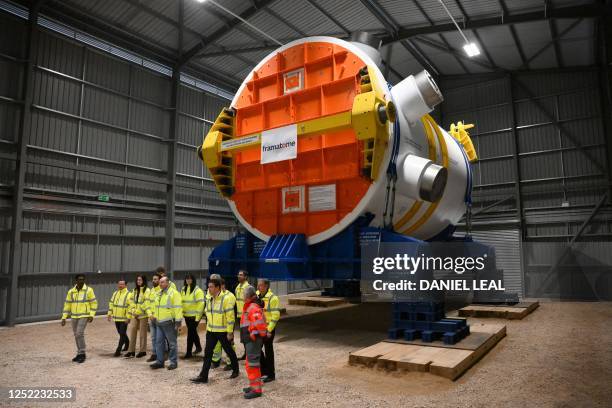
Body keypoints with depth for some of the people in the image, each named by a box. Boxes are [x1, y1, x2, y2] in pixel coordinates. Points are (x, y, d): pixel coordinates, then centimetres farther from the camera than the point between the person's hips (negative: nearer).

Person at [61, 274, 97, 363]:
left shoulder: (89, 290, -9)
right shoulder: (71, 292, 3)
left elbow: (94, 303, -6)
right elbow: (67, 305, 7)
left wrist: (91, 315, -14)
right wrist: (64, 318, 2)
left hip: (84, 316, -5)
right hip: (74, 317, 5)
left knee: (79, 334, -15)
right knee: (77, 335, 11)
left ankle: (82, 354, -2)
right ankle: (80, 354, 23)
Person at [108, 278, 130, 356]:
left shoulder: (128, 294, -12)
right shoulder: (115, 293, 10)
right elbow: (111, 304, 16)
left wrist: (128, 317, -19)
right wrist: (110, 314, 11)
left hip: (124, 318, -7)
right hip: (116, 318, 7)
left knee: (122, 334, -5)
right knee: (121, 333, 19)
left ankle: (118, 350, -2)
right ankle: (127, 344, 38)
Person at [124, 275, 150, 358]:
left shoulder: (147, 290, -6)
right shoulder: (134, 290, 14)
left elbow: (147, 303, -15)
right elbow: (131, 303, 16)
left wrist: (149, 314, -25)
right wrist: (129, 316, 14)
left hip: (143, 315, -6)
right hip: (134, 315, 6)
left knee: (142, 333, 3)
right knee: (132, 332, 6)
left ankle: (142, 351, 12)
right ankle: (131, 351, 14)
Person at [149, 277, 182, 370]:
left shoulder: (174, 293, -11)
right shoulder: (159, 293, 15)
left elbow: (178, 308, -16)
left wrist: (178, 321, -19)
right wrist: (154, 315, 20)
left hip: (169, 323, -8)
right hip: (159, 322, 8)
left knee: (172, 343, 1)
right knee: (159, 342, 11)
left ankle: (173, 362, 10)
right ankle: (159, 361, 20)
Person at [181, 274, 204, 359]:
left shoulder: (197, 290, -13)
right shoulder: (183, 289, 8)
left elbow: (201, 304, -16)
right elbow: (181, 301, 12)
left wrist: (198, 316, -17)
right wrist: (181, 312, 6)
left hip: (194, 316, -7)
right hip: (186, 315, 7)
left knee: (190, 333, -4)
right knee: (193, 332, 19)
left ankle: (188, 352, 5)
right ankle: (198, 347, 37)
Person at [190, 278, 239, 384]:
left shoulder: (225, 299, -19)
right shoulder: (210, 299, 4)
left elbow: (230, 316, -18)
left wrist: (230, 332, -17)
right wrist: (208, 327, 17)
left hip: (222, 331, -6)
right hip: (211, 331, 6)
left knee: (229, 351, 11)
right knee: (207, 352, 3)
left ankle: (235, 370, 31)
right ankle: (203, 376, 9)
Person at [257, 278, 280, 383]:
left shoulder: (272, 298, -18)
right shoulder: (256, 295, 4)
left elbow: (275, 316, -18)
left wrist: (269, 330, -19)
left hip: (268, 329, -7)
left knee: (268, 351, 4)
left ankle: (271, 374, 18)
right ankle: (264, 370, 31)